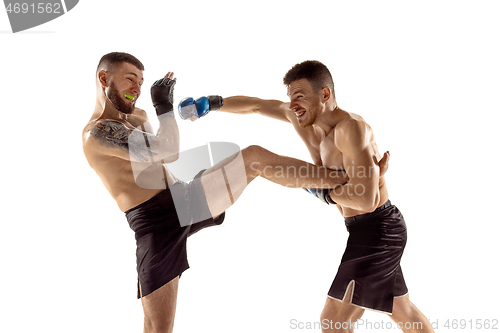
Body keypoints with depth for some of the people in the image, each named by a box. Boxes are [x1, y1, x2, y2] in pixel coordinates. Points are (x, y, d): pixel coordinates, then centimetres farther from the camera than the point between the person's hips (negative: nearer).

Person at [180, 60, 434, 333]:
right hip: (376, 228, 10)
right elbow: (257, 105, 13)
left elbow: (366, 200, -32)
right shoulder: (304, 118, 1)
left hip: (376, 230, -10)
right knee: (400, 309, 25)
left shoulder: (350, 127, -25)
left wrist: (324, 191, -18)